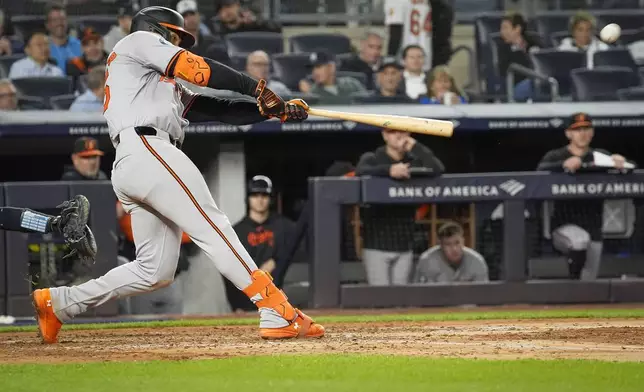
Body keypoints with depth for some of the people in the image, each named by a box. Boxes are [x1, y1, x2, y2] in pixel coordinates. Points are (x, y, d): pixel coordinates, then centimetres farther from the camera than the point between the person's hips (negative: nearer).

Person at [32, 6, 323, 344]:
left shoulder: (171, 90, 37)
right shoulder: (140, 40, 15)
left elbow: (219, 110, 26)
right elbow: (196, 69, 1)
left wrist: (277, 110, 15)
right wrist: (257, 88, 6)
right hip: (148, 149, -9)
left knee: (156, 271, 6)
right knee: (213, 229, -17)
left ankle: (57, 303, 10)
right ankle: (279, 314, -26)